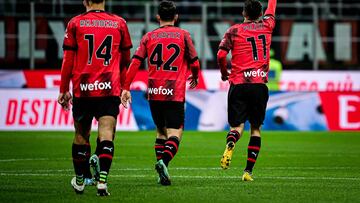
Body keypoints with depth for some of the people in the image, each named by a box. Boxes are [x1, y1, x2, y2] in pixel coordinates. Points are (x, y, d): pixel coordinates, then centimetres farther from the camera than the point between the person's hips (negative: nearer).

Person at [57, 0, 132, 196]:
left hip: (82, 90, 0)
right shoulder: (119, 23, 6)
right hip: (110, 90, 0)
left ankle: (79, 181, 25)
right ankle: (102, 180, -20)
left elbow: (68, 60, 2)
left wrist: (64, 90, 10)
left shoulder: (75, 23, 2)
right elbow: (125, 60, 15)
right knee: (106, 134, -5)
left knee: (81, 135, 12)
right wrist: (124, 87, 29)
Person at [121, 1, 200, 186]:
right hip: (175, 92, -3)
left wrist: (126, 88, -1)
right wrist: (194, 77, 26)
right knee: (174, 133, -5)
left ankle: (162, 174, 12)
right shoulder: (183, 35, 3)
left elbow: (135, 62, -1)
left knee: (161, 131, 17)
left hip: (154, 93, 3)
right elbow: (194, 62, 5)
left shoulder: (149, 37, 7)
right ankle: (164, 161, -32)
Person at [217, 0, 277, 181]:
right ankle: (248, 171, 4)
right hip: (260, 85, 1)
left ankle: (230, 145, -33)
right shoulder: (266, 26, 10)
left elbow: (221, 55, -5)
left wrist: (224, 73, 13)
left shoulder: (233, 31, 4)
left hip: (238, 85, -1)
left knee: (237, 125, 2)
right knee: (255, 128, 11)